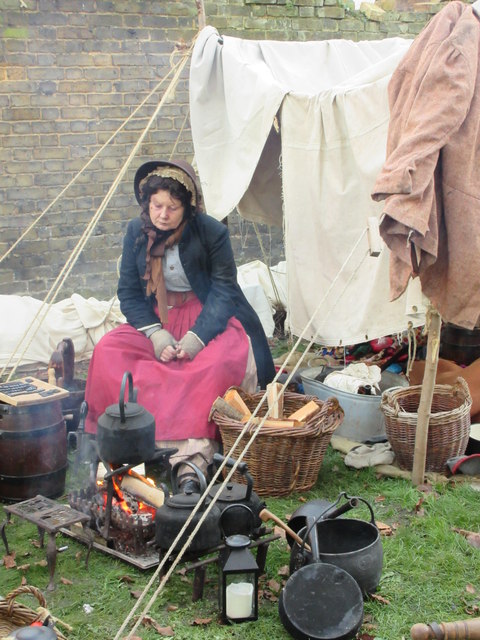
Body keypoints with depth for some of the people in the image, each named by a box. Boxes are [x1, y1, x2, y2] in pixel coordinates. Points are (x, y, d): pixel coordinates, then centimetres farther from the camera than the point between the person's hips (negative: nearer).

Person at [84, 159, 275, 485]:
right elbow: (129, 293, 2)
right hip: (157, 318, 4)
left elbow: (223, 291, -11)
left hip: (208, 317, -4)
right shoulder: (137, 232, 0)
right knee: (108, 350, -20)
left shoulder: (212, 232, -11)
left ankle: (193, 444, -30)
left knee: (218, 360, -36)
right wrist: (155, 334, -15)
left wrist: (196, 337, -25)